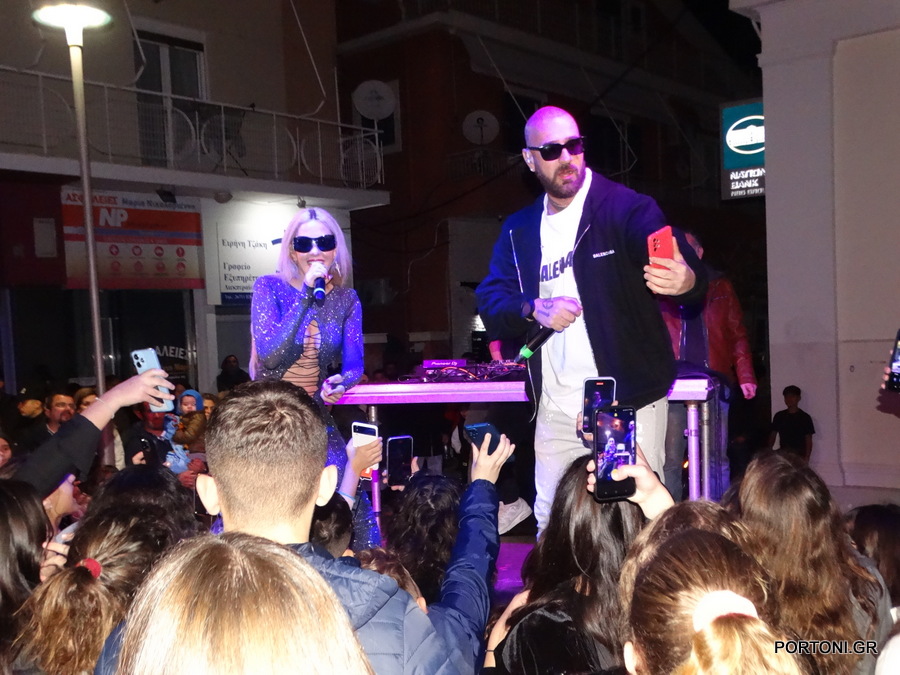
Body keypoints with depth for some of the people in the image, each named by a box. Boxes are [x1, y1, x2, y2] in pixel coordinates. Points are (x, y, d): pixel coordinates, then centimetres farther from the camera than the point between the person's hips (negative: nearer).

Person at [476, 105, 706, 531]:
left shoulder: (625, 207, -6)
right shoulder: (519, 230, 10)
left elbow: (681, 263, -20)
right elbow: (488, 301, 6)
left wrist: (685, 279, -44)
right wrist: (534, 309, -15)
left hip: (628, 404, -4)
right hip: (555, 411, 5)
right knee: (550, 526, 13)